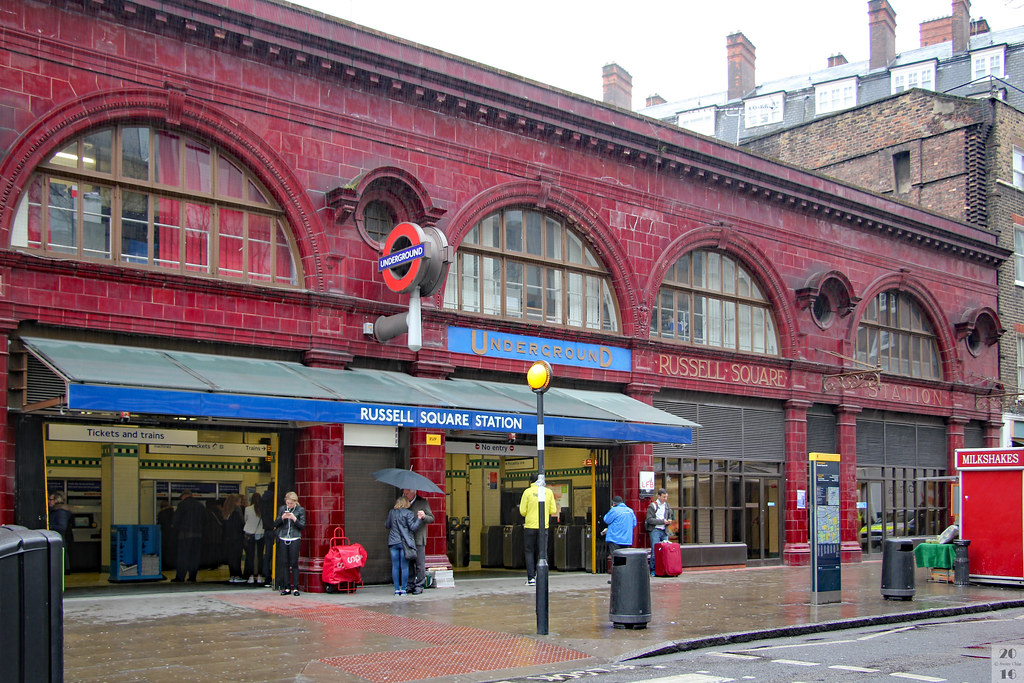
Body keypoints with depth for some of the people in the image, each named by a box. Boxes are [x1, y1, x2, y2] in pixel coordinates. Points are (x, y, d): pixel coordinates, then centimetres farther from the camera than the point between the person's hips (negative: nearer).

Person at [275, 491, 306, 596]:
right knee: (285, 564, 4)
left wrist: (294, 519, -15)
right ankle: (287, 588, 9)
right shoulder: (282, 509, 9)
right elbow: (275, 524, 10)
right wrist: (282, 518, -8)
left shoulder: (300, 510, 2)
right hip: (283, 539, 3)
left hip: (295, 539, -3)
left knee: (294, 563, -3)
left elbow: (303, 526, 0)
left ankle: (295, 588, 2)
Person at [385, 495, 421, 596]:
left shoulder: (391, 512, 7)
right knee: (404, 567, 2)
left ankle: (397, 589, 7)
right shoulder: (408, 513, -6)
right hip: (404, 542, -3)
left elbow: (387, 525, 18)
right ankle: (403, 589, 2)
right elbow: (413, 527, -10)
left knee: (395, 566, 6)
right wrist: (419, 518, -6)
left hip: (393, 542, 3)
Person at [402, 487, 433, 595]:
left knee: (420, 564, -4)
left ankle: (419, 586, 2)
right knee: (409, 563, 5)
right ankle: (411, 585, 12)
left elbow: (431, 519, -1)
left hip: (418, 539, -4)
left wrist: (424, 516, -21)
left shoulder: (422, 502, 2)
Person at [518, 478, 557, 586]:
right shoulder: (549, 492, 1)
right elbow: (553, 511, 4)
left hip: (530, 525, -2)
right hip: (544, 526, 2)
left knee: (529, 552, 6)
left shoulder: (528, 492, -5)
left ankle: (531, 578, 0)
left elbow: (522, 511, -5)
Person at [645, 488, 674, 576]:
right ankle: (653, 570, -1)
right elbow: (649, 519, -11)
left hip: (664, 531, 5)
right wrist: (662, 521, -15)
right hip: (655, 530, -5)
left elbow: (670, 517, 23)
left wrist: (668, 521, -1)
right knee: (655, 551, -8)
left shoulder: (667, 505, 15)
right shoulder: (652, 506, -4)